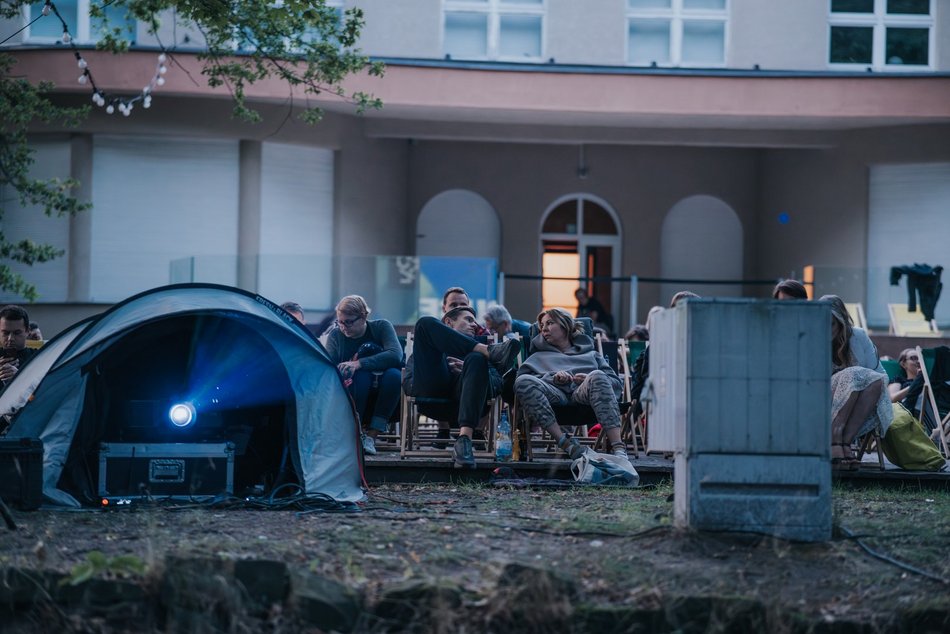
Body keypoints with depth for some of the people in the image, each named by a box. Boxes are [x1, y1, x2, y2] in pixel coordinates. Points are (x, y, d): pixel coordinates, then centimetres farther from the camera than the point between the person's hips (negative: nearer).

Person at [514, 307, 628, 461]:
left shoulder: (591, 354, 36)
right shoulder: (539, 357, 38)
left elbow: (616, 382, 21)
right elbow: (523, 381, 15)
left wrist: (591, 379, 1)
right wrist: (552, 377, -1)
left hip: (582, 392, -1)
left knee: (597, 376, -37)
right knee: (522, 381, -32)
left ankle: (617, 447, -47)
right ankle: (565, 442, -39)